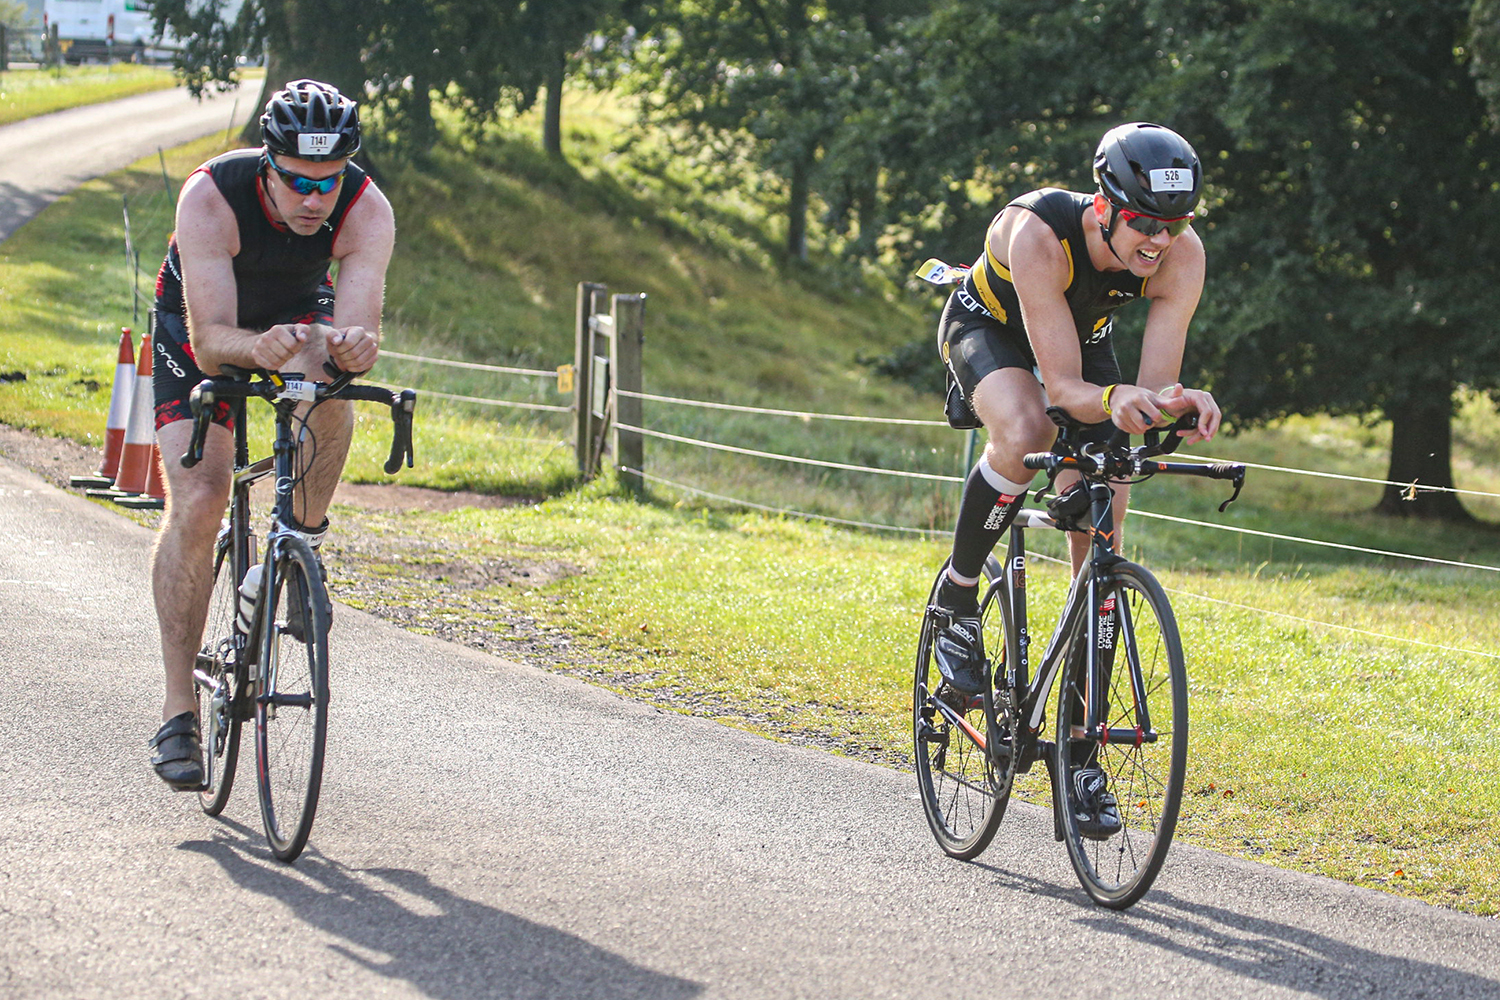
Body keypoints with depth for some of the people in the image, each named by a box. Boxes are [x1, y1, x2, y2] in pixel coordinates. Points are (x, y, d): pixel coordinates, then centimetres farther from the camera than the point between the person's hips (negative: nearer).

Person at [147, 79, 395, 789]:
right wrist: (256, 347, -63)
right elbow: (209, 341, -41)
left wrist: (354, 345, -61)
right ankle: (178, 710, -13)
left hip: (299, 316, 2)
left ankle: (303, 540, -9)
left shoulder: (367, 211, -30)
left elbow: (358, 328, -37)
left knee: (327, 378, -35)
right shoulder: (212, 197, -36)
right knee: (197, 502, -19)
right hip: (199, 329, -2)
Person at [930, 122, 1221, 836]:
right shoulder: (1038, 233, -41)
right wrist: (1113, 402, -62)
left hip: (1084, 336, 4)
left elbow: (1154, 388, -30)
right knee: (1027, 433, -38)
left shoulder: (1182, 254, -29)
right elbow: (1063, 385, -41)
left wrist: (1180, 404, -53)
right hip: (987, 327, -4)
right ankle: (957, 597, -12)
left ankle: (1082, 750, 2)